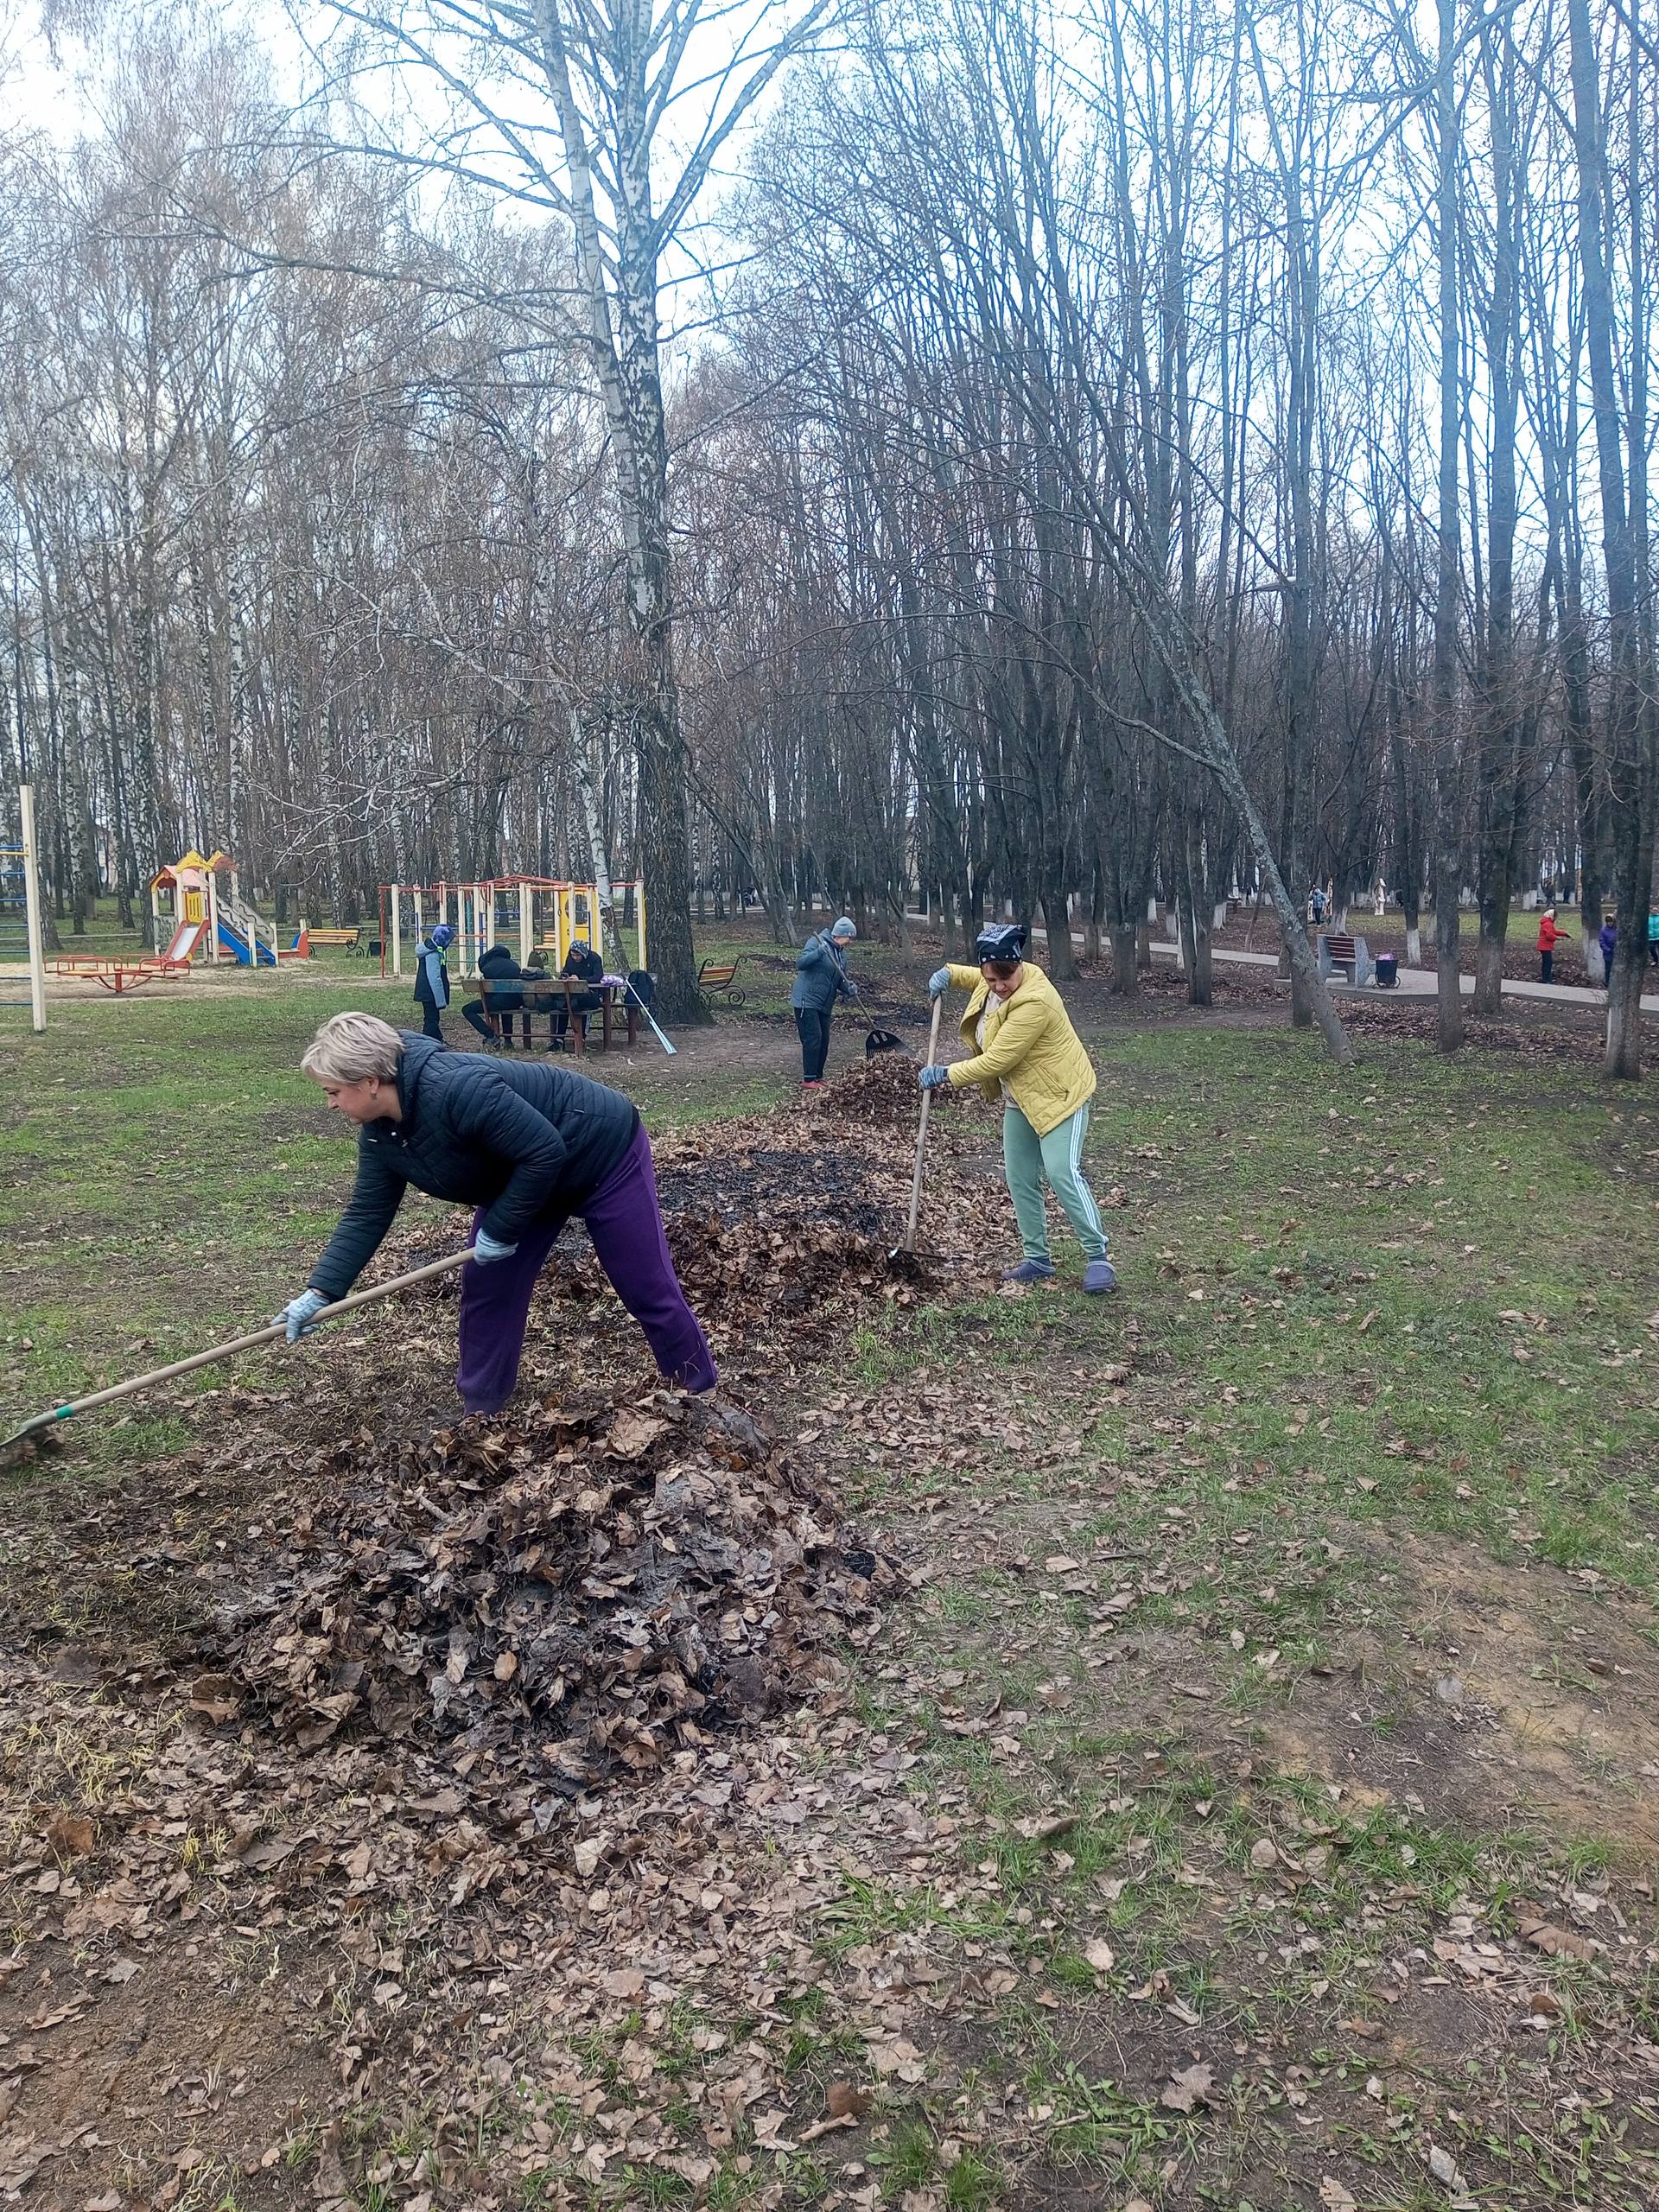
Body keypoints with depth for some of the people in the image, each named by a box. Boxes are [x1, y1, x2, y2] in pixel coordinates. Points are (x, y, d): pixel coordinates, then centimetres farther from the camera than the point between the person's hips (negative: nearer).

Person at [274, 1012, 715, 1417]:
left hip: (603, 1154, -8)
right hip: (522, 1178, 9)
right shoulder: (379, 1133, -9)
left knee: (647, 1288, 0)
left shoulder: (458, 1088, -38)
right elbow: (366, 1216, -2)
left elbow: (545, 1153, -35)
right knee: (486, 1287, 5)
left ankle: (700, 1396, 16)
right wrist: (320, 1292, -9)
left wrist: (500, 1230, -25)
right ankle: (480, 1411, 20)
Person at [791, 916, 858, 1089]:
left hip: (824, 1005, 8)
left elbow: (840, 980, 17)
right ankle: (808, 1080, -8)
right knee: (813, 1039, -11)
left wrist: (849, 988, -5)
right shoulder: (816, 942, -11)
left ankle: (818, 1077, 19)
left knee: (824, 1041, 8)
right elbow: (801, 964, -22)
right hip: (806, 1001, -8)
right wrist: (820, 952, -36)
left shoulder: (841, 953, 13)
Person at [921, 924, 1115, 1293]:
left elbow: (996, 1061, -29)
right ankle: (1037, 1260, 18)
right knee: (1019, 1180, 8)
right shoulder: (996, 983, -2)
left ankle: (1098, 1258, -11)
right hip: (1021, 1101, 9)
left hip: (1060, 1096, -9)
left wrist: (946, 1075, -18)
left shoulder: (1033, 1002, -30)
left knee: (1061, 1172, -20)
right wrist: (949, 973, 5)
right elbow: (976, 979, 26)